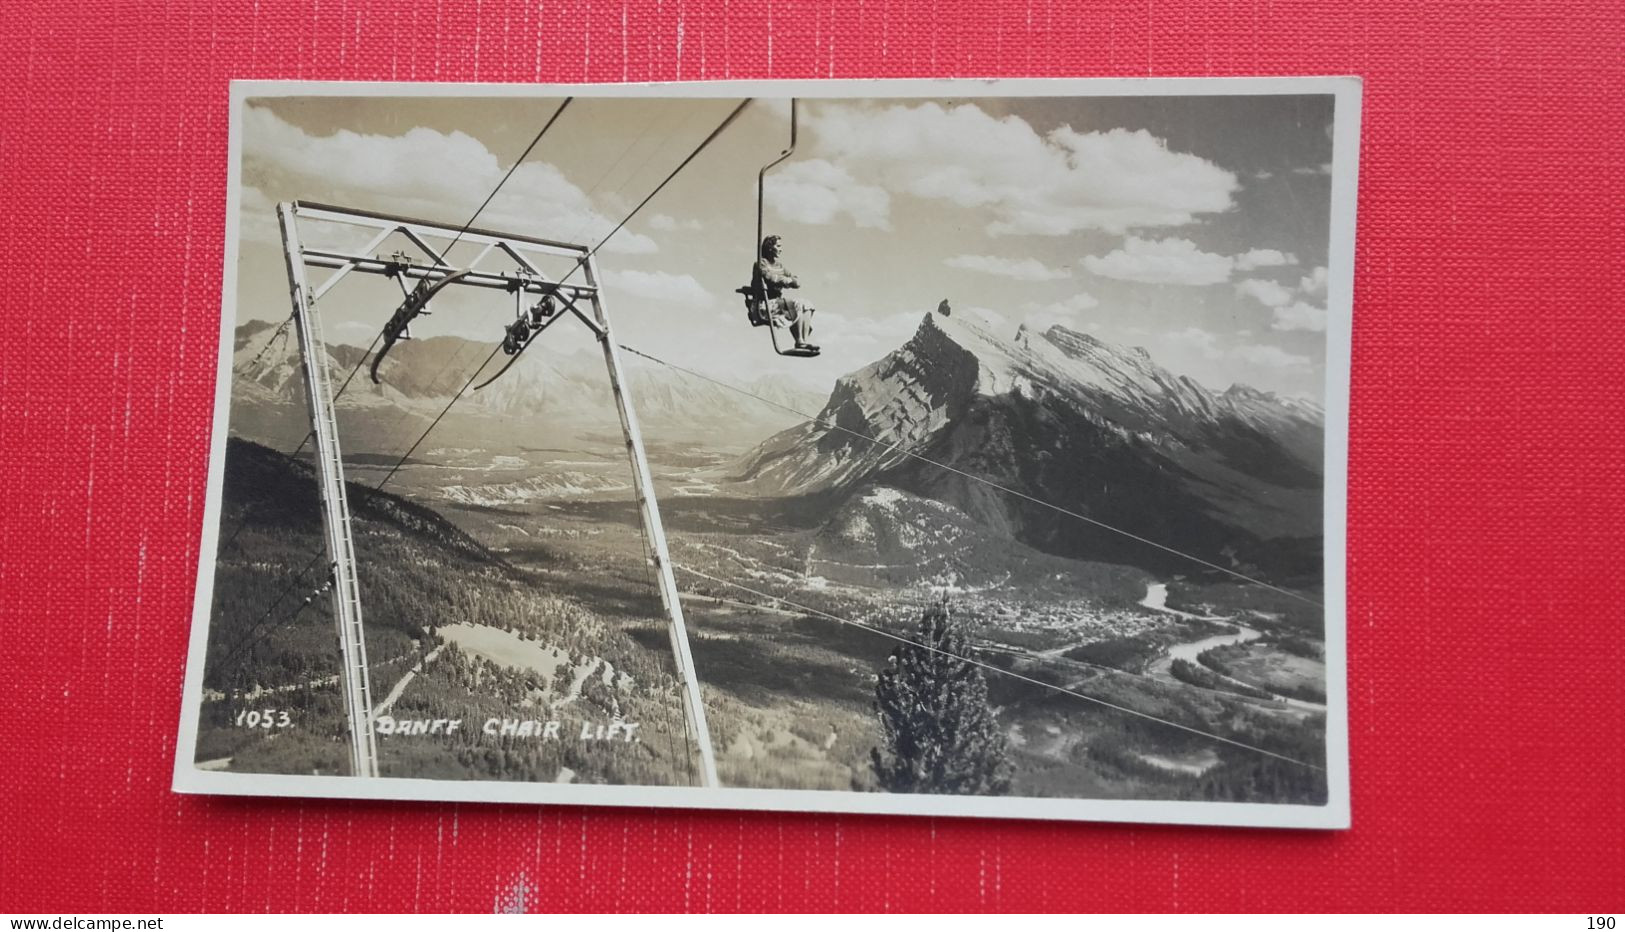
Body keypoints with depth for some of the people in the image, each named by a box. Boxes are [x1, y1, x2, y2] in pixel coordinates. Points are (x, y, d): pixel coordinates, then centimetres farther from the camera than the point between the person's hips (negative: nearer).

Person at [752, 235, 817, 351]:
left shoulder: (780, 268, 19)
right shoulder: (762, 263, -3)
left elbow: (797, 283, 10)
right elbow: (770, 277, -22)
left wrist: (782, 281, -11)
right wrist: (788, 280, -6)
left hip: (779, 302, 8)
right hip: (765, 305, -8)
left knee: (807, 306, -9)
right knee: (797, 304, -26)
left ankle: (806, 341, -17)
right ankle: (799, 342, -24)